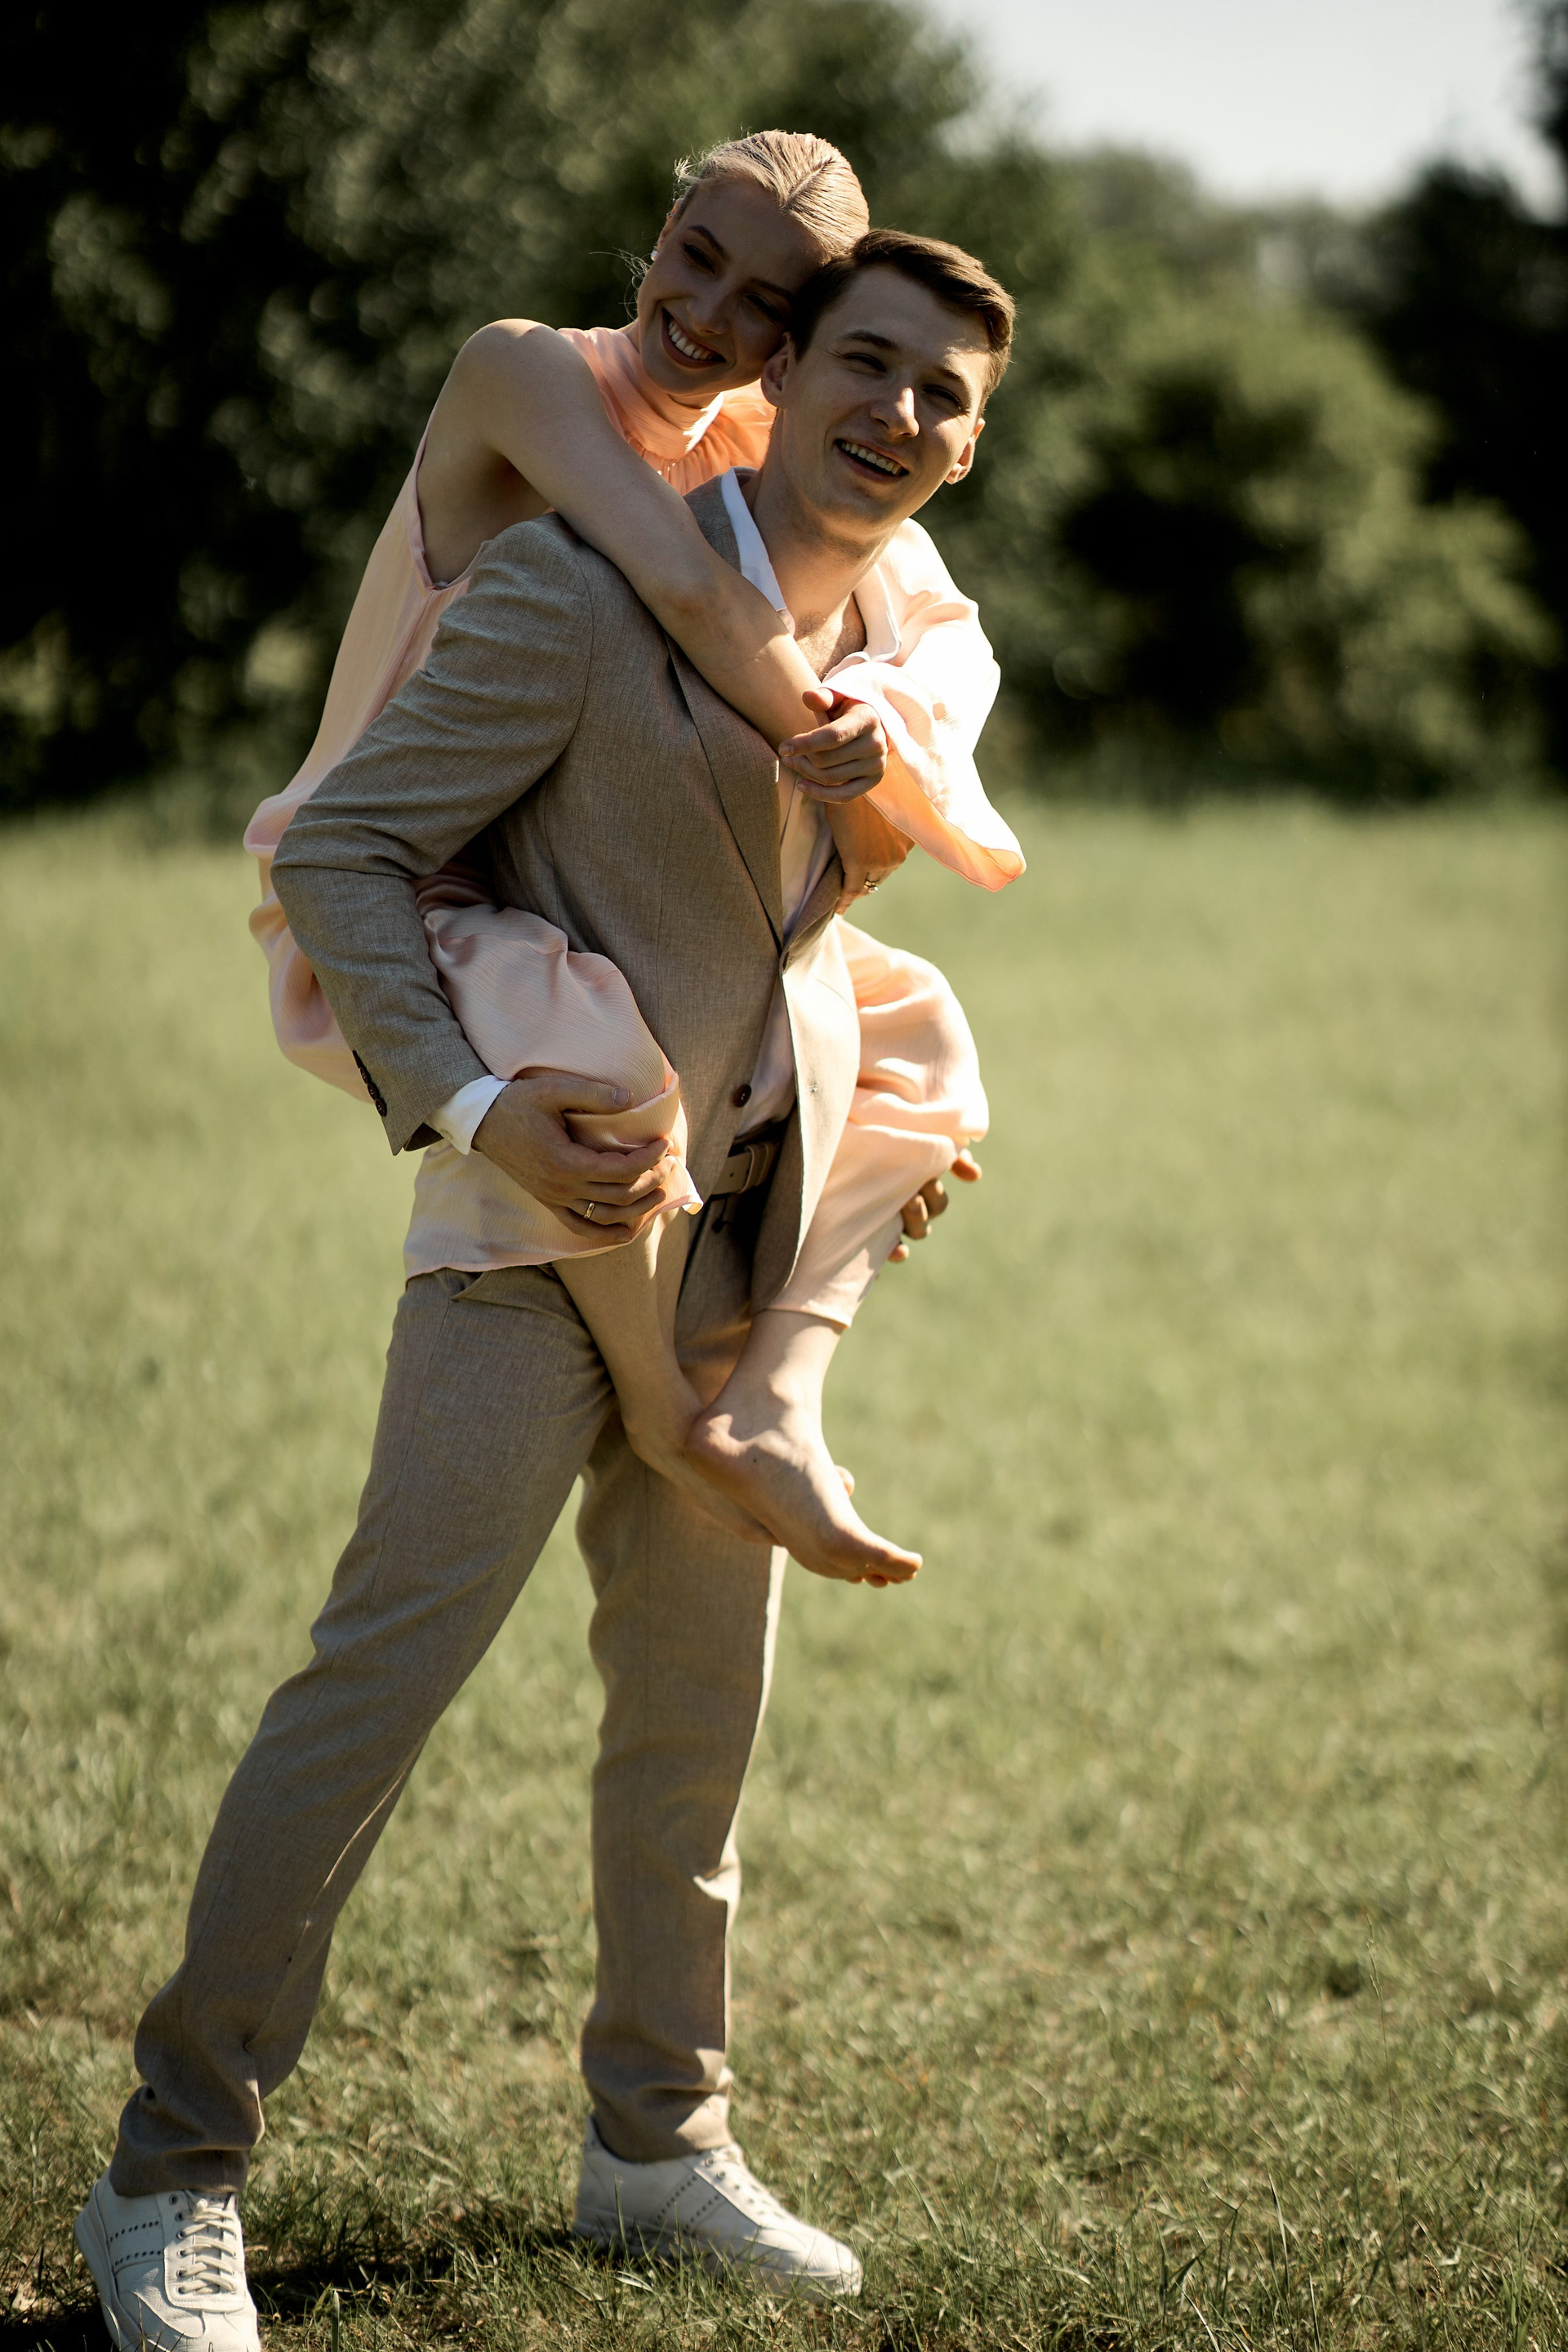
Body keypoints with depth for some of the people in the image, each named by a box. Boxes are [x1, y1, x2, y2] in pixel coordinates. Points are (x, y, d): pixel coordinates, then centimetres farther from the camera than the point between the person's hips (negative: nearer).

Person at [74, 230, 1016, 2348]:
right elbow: (340, 851, -13)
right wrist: (463, 1101, -22)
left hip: (731, 1257, 7)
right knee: (381, 1675, -10)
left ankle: (658, 2138, 29)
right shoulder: (577, 590, -13)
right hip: (538, 1239, -7)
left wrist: (870, 1130, 13)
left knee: (699, 1703, 14)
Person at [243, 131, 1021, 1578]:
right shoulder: (527, 375, -17)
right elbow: (689, 593, -32)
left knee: (912, 1032, 8)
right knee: (593, 1049, -39)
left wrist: (883, 729, -21)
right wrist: (822, 744, -19)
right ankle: (663, 1408, -16)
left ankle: (773, 1406, -9)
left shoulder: (761, 454, 3)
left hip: (574, 925, 8)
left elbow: (950, 638, 1)